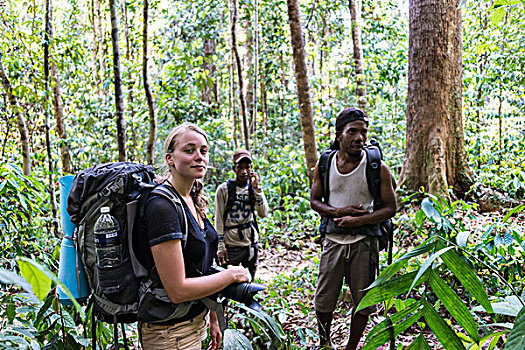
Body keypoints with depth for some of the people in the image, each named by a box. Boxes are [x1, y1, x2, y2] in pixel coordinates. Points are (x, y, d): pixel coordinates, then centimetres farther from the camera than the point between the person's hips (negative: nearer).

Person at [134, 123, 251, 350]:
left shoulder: (193, 200, 4)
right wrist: (232, 275, -14)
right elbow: (177, 291, -25)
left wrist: (212, 318, 14)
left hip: (196, 321, 8)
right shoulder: (162, 207, -24)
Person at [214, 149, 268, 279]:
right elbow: (219, 221, -4)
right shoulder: (223, 189, -5)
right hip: (231, 245, -3)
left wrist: (257, 188, -13)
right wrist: (221, 247, -7)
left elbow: (263, 214, -6)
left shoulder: (253, 188, 5)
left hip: (252, 243, 4)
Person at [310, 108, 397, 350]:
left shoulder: (378, 168, -6)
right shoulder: (324, 164, 1)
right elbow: (314, 201, 7)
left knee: (362, 300, 9)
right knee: (323, 299, 8)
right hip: (333, 239, 2)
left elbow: (390, 208, -5)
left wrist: (359, 220, -18)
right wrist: (338, 211, -12)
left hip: (364, 241, -1)